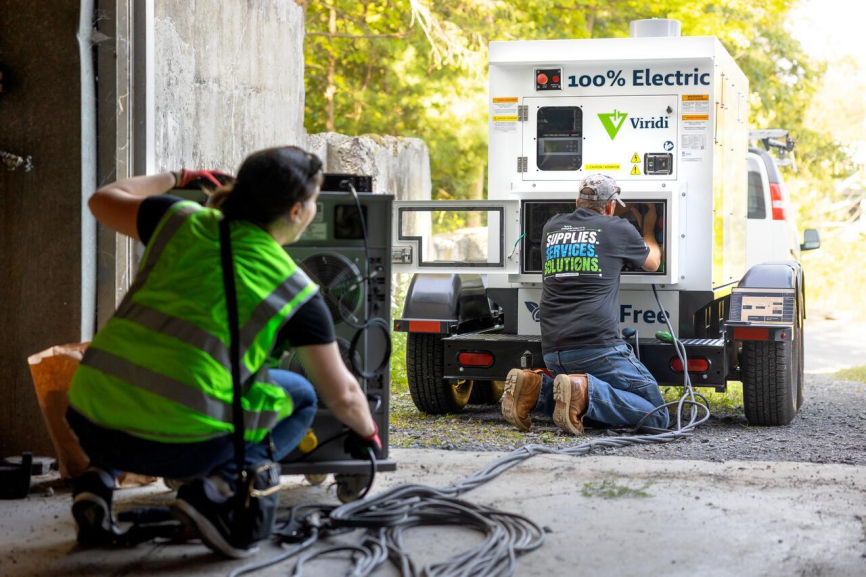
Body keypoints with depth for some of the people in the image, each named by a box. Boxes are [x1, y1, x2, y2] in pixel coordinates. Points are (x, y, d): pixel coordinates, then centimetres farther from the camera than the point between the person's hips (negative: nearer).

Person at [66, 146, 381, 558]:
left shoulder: (183, 221, 10)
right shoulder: (294, 290, 3)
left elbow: (104, 200, 29)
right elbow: (341, 395, 10)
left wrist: (173, 178, 43)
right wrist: (367, 432, 32)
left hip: (89, 421, 4)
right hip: (180, 442, -4)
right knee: (300, 397, 20)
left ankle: (99, 475, 14)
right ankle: (219, 485, -4)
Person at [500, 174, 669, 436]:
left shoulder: (552, 227, 17)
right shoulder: (617, 229, 5)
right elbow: (653, 262, 25)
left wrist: (618, 213, 54)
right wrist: (649, 228, 45)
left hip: (552, 351, 6)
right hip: (598, 345, -6)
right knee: (657, 416, -1)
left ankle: (538, 389, -3)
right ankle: (584, 390, -23)